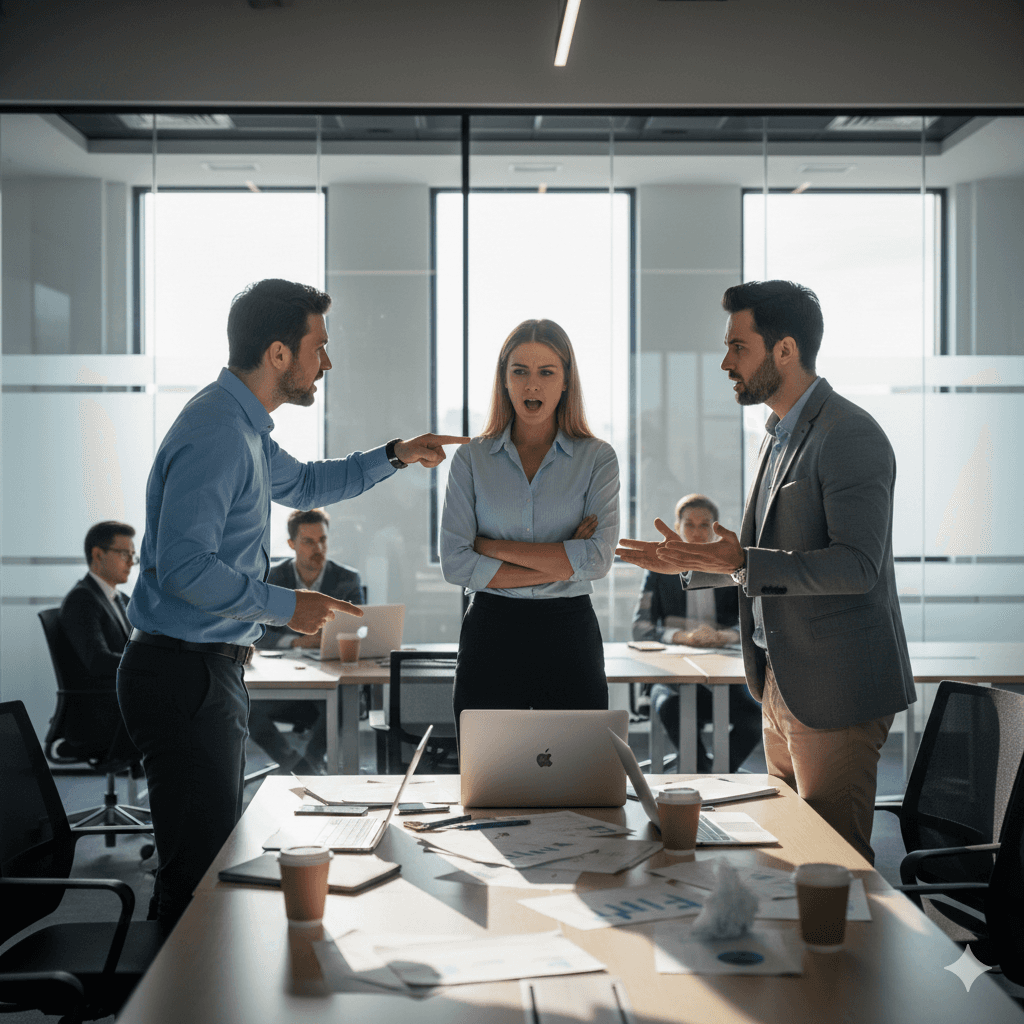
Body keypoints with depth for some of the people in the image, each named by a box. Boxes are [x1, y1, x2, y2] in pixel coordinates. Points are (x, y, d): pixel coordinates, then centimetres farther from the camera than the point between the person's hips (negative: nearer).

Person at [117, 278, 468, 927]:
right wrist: (286, 607, -18)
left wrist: (393, 456, 29)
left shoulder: (246, 429, 15)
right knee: (200, 866, -8)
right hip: (185, 673, -11)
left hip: (213, 669, 11)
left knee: (215, 856, 16)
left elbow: (302, 484, 36)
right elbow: (183, 567, -26)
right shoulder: (215, 434, -19)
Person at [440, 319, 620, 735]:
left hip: (568, 635, 0)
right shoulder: (471, 458, 3)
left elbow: (597, 559, -11)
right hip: (491, 635, 0)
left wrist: (495, 547, -10)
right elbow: (455, 563, -7)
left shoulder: (597, 458, 2)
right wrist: (559, 564, -10)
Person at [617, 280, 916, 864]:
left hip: (836, 690, -10)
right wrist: (694, 562, 13)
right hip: (782, 685, 10)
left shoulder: (850, 435, -15)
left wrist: (740, 563, -29)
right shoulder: (782, 437, 16)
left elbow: (855, 567, -24)